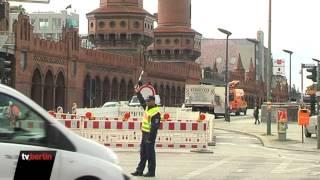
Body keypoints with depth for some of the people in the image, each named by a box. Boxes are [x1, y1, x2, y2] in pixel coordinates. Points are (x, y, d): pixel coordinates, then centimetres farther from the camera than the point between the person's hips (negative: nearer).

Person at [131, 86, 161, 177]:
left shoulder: (156, 112, -19)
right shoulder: (147, 107, 9)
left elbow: (154, 126, -22)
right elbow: (142, 101, 31)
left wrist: (150, 138, -24)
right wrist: (138, 93, 32)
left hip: (150, 135, -9)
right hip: (144, 133, 9)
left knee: (150, 154, -3)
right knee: (143, 153, 13)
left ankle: (151, 172, 3)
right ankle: (139, 170, 19)